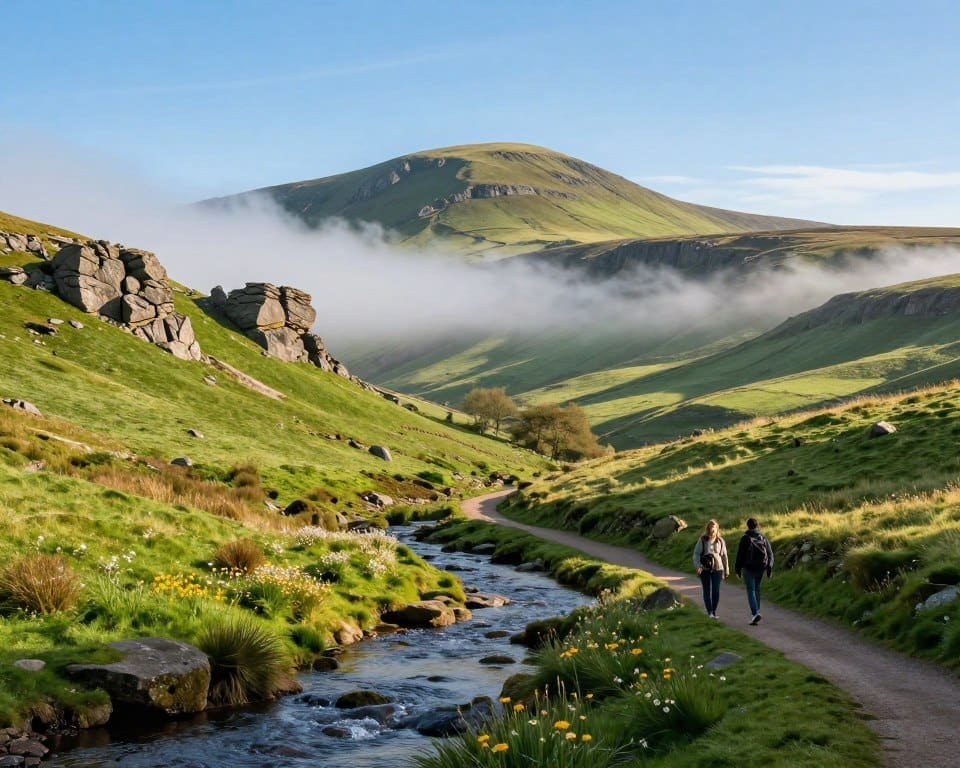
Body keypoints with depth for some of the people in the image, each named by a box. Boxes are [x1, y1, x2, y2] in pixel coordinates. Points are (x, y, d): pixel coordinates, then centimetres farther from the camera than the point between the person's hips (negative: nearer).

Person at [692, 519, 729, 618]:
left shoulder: (720, 541, 6)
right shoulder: (702, 540, -1)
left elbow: (724, 555, 13)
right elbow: (696, 553, -1)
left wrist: (726, 569, 14)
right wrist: (698, 566, -13)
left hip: (717, 568, 1)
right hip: (705, 569, -1)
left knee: (716, 591, -1)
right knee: (707, 591, 1)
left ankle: (714, 611, 10)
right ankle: (709, 611, 4)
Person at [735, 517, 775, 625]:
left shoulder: (745, 538, -8)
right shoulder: (763, 538, 5)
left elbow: (740, 555, -8)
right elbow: (770, 553, 6)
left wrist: (738, 569, -1)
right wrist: (769, 569, 11)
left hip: (748, 568, -4)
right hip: (760, 568, 4)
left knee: (751, 590, -5)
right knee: (756, 589, 19)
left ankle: (755, 613, -20)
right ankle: (756, 612, 24)